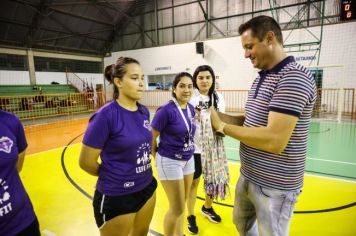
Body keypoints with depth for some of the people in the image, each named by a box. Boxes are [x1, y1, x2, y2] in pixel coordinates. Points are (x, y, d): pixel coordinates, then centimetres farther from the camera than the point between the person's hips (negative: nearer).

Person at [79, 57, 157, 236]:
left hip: (147, 188, 6)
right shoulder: (105, 116, -21)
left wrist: (141, 174, 9)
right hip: (116, 197, -6)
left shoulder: (144, 112, -1)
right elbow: (85, 162, -14)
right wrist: (111, 177, 1)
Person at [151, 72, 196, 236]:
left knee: (182, 204, 21)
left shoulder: (191, 109, 0)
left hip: (188, 160, 7)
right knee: (177, 208, 4)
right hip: (170, 161, -7)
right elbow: (150, 139, -14)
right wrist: (159, 158, -2)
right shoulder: (166, 110, -21)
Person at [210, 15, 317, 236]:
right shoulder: (261, 78, 8)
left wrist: (223, 126, -21)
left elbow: (274, 141, -32)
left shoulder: (294, 77, -23)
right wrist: (217, 116, -3)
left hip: (274, 187, -9)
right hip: (248, 177, 9)